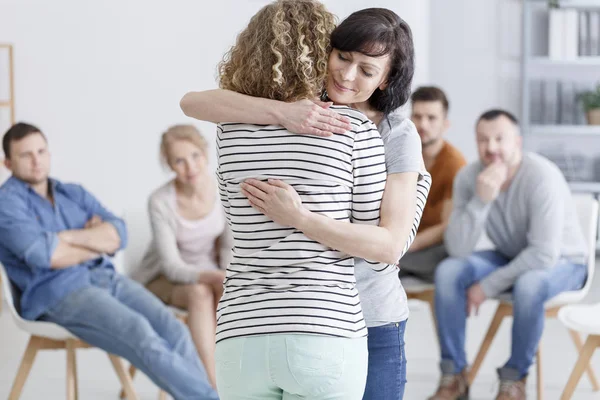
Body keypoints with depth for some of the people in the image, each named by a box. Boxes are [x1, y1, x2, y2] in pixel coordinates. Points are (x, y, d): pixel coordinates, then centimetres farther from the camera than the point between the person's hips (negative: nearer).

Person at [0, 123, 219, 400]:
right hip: (58, 292, -6)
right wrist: (99, 244, 2)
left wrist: (68, 237, -8)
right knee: (141, 334, -30)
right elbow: (44, 255, -13)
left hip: (106, 278, 6)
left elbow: (119, 234, 8)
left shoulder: (75, 194, 22)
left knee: (173, 330, -20)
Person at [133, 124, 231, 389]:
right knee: (199, 293, -36)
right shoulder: (161, 202, -25)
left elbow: (230, 247, -7)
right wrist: (215, 277, -39)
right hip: (165, 279, -3)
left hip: (210, 273, 3)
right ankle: (213, 386, -36)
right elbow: (171, 266, -24)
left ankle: (216, 384, -29)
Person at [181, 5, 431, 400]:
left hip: (372, 326, -2)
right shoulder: (297, 109, -4)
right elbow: (193, 102, -16)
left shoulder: (400, 136, -12)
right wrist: (280, 112, -30)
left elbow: (390, 246, -22)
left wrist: (297, 217, -32)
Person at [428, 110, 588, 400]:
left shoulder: (542, 176, -29)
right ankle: (453, 375, -8)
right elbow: (457, 250, -22)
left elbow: (544, 254, -30)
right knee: (448, 272, -19)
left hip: (561, 261, -5)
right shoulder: (468, 178, -14)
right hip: (510, 257, 5)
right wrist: (481, 200, -36)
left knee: (528, 285, -37)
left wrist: (487, 287, -25)